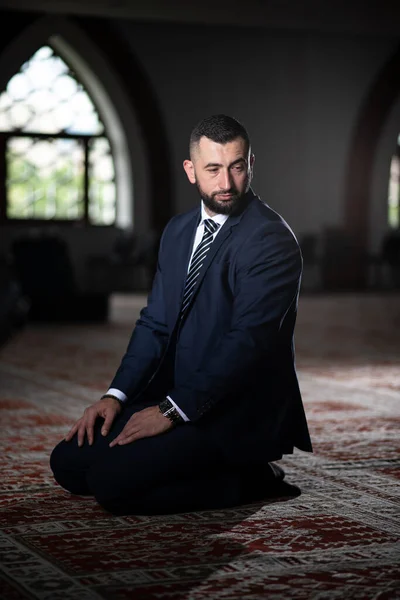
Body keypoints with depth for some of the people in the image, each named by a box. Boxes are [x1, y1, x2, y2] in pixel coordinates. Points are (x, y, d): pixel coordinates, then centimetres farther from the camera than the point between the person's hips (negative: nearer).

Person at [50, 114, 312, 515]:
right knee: (69, 462, 1)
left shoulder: (270, 239, -15)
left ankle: (250, 479, -5)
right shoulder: (179, 231, 12)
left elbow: (246, 342, -22)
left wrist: (172, 411, -22)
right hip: (176, 398, 9)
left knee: (111, 482, -21)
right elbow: (155, 322, 12)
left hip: (236, 413, -8)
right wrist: (117, 396, -2)